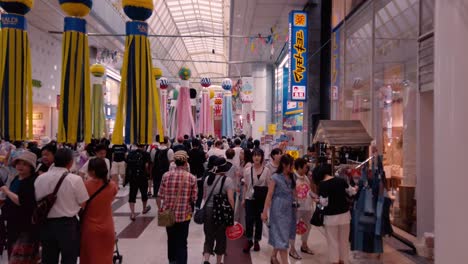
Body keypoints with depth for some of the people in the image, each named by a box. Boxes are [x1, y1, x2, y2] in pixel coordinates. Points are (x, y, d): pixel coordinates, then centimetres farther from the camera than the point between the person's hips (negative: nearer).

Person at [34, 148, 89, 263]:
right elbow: (82, 203, -9)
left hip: (46, 224, 4)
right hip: (68, 224, -4)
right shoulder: (75, 179, -15)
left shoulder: (39, 179, -2)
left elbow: (36, 201, 6)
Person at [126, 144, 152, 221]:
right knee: (144, 193, 18)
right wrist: (147, 173, 4)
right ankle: (144, 209, 37)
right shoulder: (146, 154, -8)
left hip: (131, 176, 2)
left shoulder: (130, 153, 3)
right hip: (142, 177, -2)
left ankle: (132, 213, -4)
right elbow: (146, 165, -15)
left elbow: (127, 164, 5)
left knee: (132, 194, 4)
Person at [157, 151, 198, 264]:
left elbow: (160, 196, -5)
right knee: (182, 242, 9)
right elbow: (194, 198, -8)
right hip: (184, 214, -3)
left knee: (171, 239, 24)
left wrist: (160, 210, 9)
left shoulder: (166, 175, -8)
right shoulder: (191, 178, -11)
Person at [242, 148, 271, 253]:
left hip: (262, 199, 0)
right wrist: (243, 198, 6)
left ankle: (256, 241, 26)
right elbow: (245, 185, 5)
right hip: (250, 198, 0)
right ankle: (249, 240, 16)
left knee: (259, 220, 9)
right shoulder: (247, 170, -1)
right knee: (249, 219, -3)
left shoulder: (266, 170, -3)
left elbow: (269, 185, 1)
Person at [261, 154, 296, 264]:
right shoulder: (275, 177, -10)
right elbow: (269, 195, -11)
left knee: (279, 235, 15)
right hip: (279, 210, -6)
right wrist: (265, 212, -12)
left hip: (289, 209, 6)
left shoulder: (291, 178, 8)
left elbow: (293, 193, 14)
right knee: (282, 236, -3)